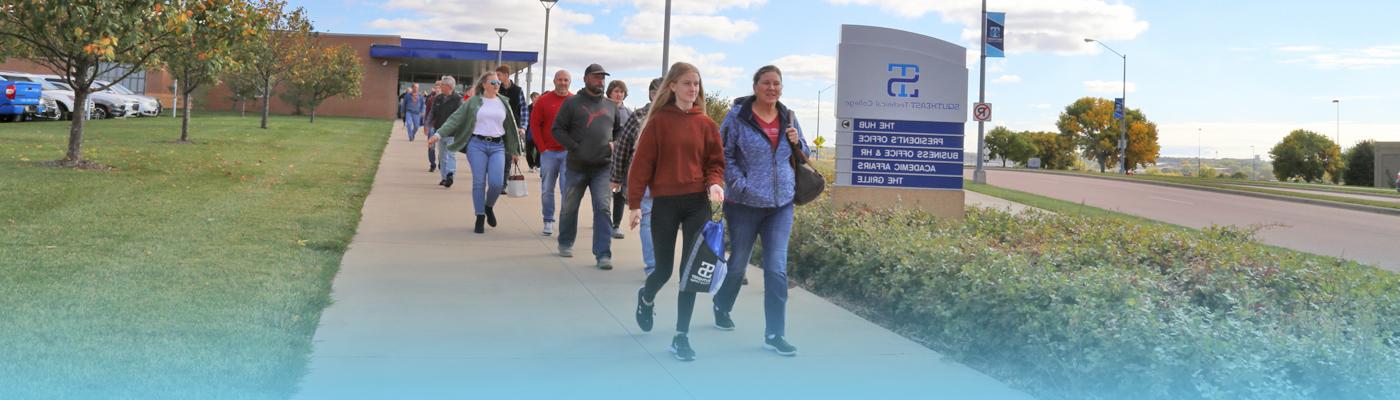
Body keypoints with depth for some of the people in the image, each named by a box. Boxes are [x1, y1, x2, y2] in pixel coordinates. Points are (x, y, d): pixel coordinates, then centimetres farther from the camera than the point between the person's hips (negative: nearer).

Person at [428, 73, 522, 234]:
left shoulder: (503, 102, 10)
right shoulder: (473, 102, 2)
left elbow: (510, 125, 15)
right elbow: (455, 119, -1)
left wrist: (514, 149, 17)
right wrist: (439, 133, -12)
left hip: (497, 146, 2)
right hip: (477, 145, -2)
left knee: (496, 183, -10)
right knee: (479, 182, -3)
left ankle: (489, 207, 19)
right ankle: (480, 217, 9)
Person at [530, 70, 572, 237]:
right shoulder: (544, 100, 2)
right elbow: (534, 125, 2)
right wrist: (542, 148, -3)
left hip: (569, 153, -1)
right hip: (549, 152, 1)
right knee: (547, 190, 6)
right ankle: (548, 222, 17)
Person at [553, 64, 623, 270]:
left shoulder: (611, 106, 14)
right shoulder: (572, 103, 1)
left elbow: (620, 130, 24)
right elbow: (558, 129, -2)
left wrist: (614, 144, 4)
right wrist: (575, 148, -13)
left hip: (603, 167, 2)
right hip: (576, 166, -2)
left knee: (603, 209, -8)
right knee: (570, 208, 12)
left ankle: (603, 254, -7)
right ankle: (565, 244, 33)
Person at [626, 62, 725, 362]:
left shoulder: (705, 123, 4)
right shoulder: (658, 121, -4)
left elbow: (715, 161, 10)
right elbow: (642, 163, -4)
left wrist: (714, 183, -11)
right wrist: (635, 204, -6)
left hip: (697, 203, 2)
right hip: (665, 203, -2)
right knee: (664, 269, 7)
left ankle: (682, 336, 8)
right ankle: (646, 298, 43)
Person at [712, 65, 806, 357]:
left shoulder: (788, 117, 8)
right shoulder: (738, 115, -6)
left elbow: (803, 156, 17)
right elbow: (724, 155, -7)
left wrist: (796, 143, -5)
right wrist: (741, 185, -16)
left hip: (781, 204, 3)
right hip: (745, 203, -3)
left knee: (777, 269, -3)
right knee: (738, 263, 14)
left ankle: (774, 335, 4)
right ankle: (721, 307, 42)